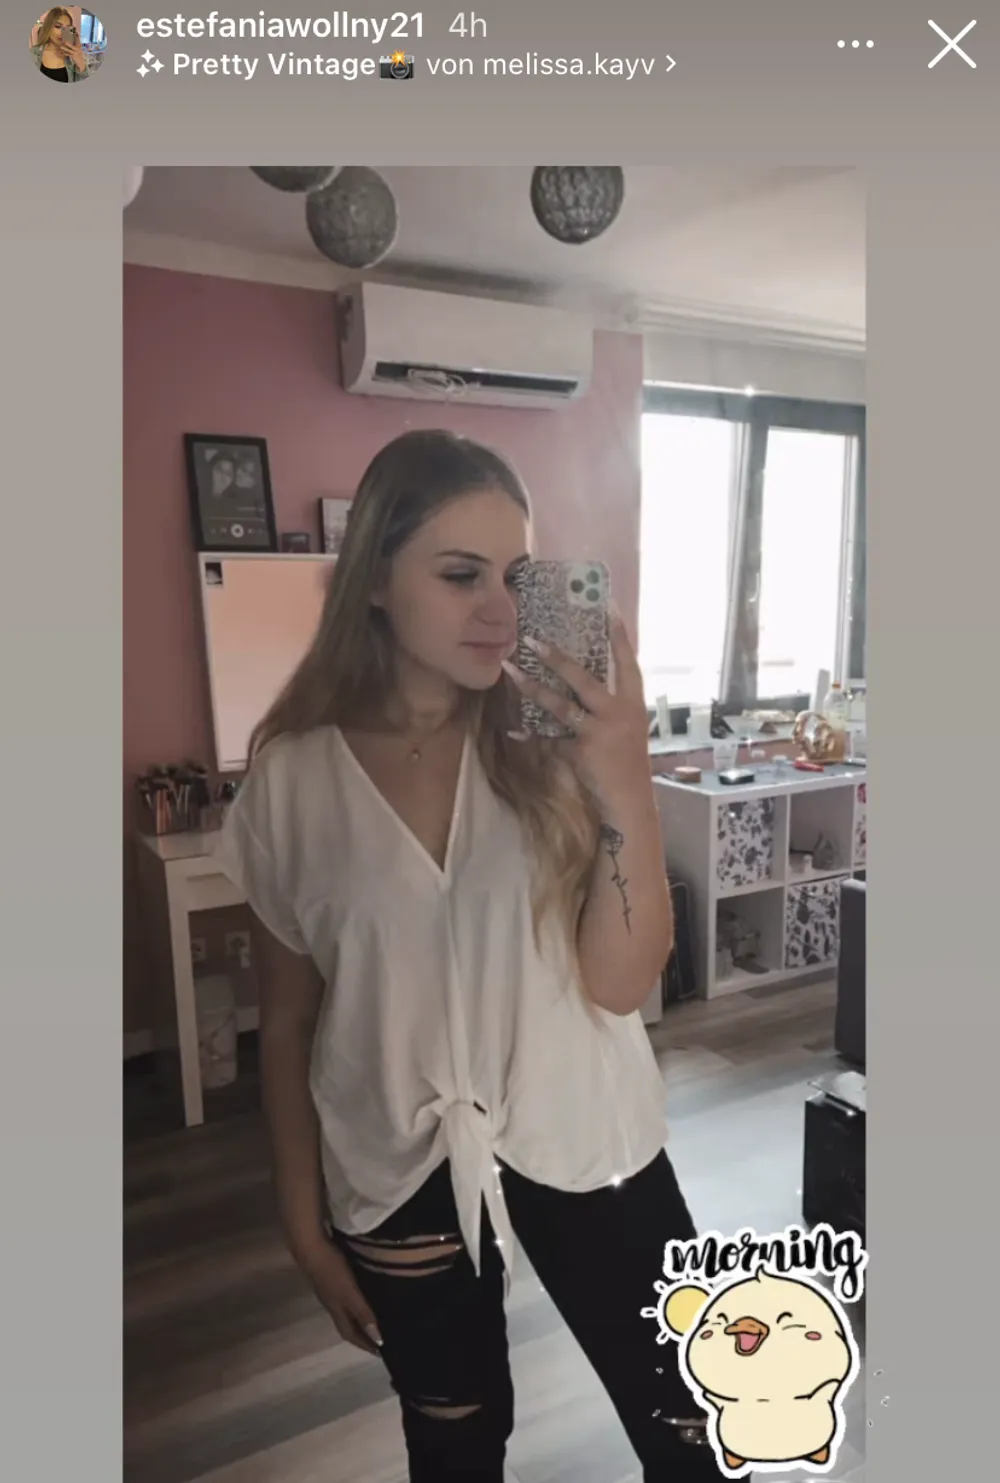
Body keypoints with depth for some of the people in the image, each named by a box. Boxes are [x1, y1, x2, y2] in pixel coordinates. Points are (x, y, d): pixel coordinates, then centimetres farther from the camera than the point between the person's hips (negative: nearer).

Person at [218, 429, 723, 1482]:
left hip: (580, 1141, 0)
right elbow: (286, 1021, -3)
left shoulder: (553, 742, -13)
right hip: (398, 1169, 1)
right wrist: (303, 1218, 3)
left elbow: (622, 983, -16)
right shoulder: (294, 776, -12)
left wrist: (628, 791, -29)